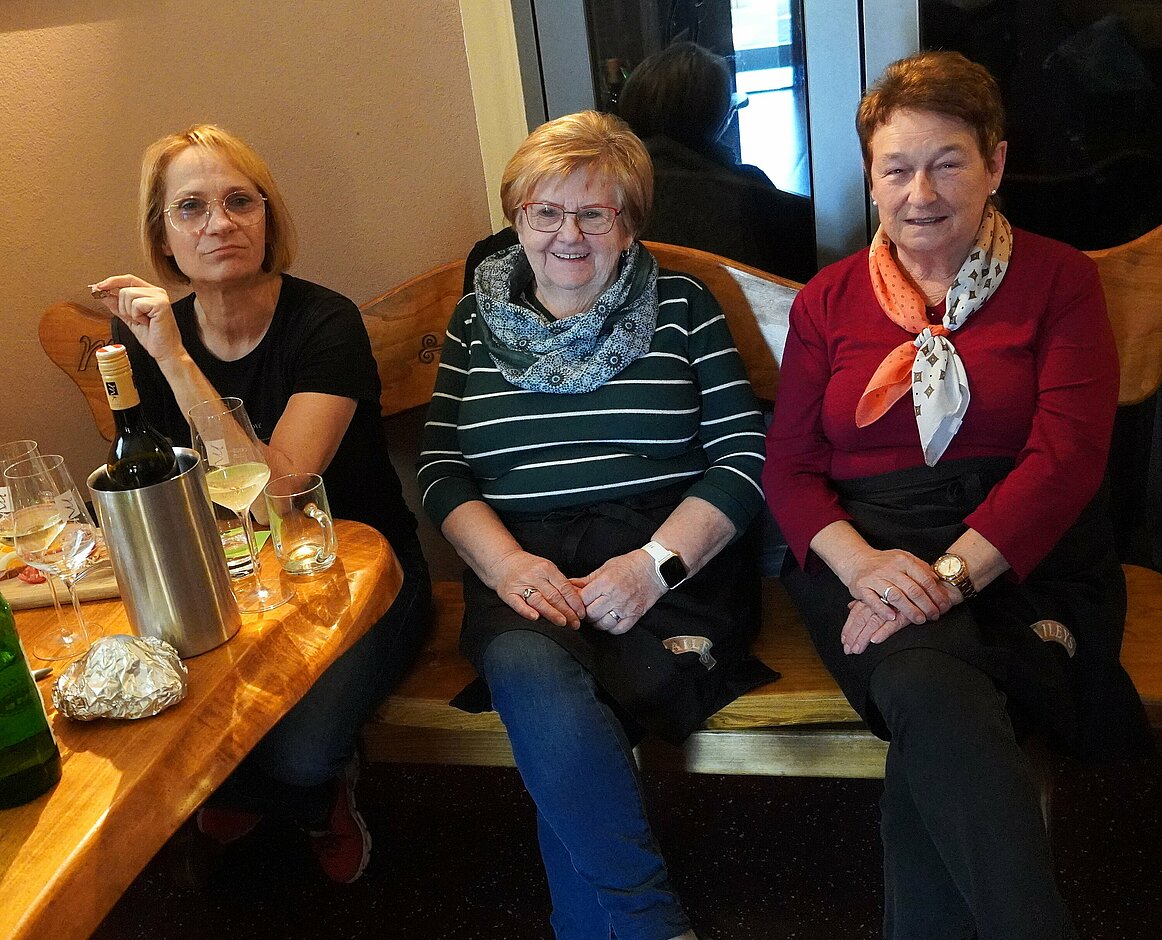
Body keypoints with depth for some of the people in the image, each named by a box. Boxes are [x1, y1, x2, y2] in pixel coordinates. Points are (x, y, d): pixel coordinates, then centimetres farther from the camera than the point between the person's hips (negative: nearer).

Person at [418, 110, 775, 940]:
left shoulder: (681, 307, 9)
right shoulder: (476, 322, 15)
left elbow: (743, 456, 1)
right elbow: (442, 470, 10)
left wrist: (655, 561, -15)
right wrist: (506, 563, -10)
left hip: (670, 565, -1)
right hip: (523, 568, 2)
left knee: (559, 732, -31)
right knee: (532, 674, -33)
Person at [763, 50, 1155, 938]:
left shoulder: (1057, 279, 9)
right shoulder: (828, 301, 15)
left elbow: (1067, 454, -5)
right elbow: (788, 467, 7)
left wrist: (951, 573, -20)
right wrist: (862, 563, -14)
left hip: (1023, 557, 0)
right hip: (865, 550, 1)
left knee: (935, 727, -32)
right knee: (930, 692, -33)